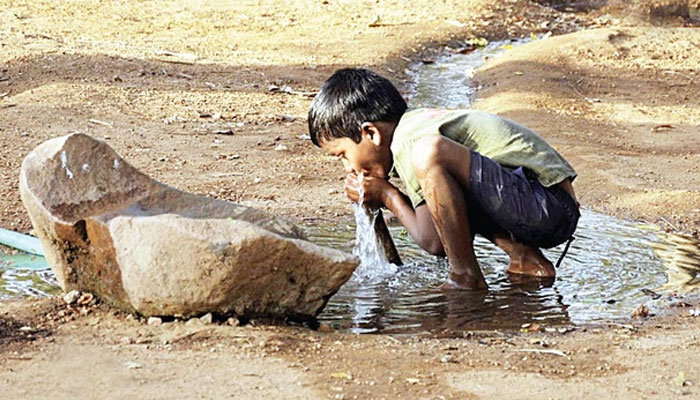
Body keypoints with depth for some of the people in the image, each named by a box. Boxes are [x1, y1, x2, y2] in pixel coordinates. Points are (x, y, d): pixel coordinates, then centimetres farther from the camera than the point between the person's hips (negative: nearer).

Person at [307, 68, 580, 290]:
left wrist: (388, 196, 1)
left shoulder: (409, 142, -13)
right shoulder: (416, 121, 16)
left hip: (549, 209, -10)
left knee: (430, 153, -25)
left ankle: (466, 277, -13)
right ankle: (524, 257, 10)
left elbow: (434, 242, -14)